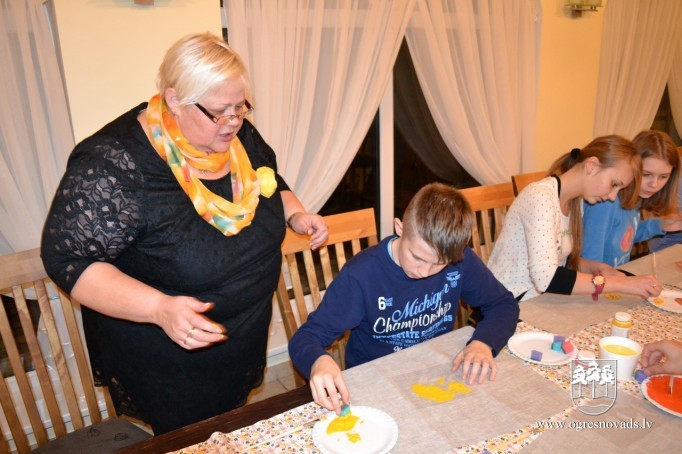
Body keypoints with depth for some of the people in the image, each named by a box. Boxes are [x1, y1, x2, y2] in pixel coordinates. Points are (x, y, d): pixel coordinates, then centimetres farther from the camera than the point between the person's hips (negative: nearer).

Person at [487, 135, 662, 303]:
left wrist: (599, 267, -4)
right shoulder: (541, 196, -20)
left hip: (538, 300, 8)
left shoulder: (574, 200, 6)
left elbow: (561, 260, 14)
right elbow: (546, 278, -30)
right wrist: (621, 283, -25)